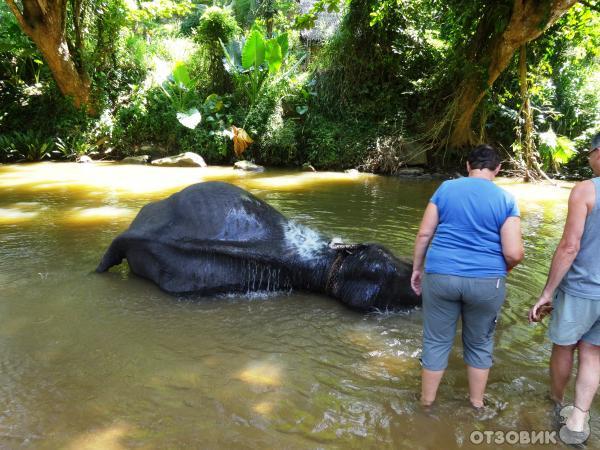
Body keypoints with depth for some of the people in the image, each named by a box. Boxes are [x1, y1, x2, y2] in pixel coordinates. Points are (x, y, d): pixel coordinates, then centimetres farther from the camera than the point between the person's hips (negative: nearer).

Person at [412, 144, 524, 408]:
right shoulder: (506, 199, -2)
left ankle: (427, 403, 28)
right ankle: (476, 404, 35)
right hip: (486, 282, 0)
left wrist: (417, 268, 10)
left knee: (436, 342, 13)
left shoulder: (446, 188, 0)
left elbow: (424, 234, -2)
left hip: (441, 276, 0)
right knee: (480, 344, 19)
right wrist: (501, 270, 12)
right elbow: (513, 253, -8)